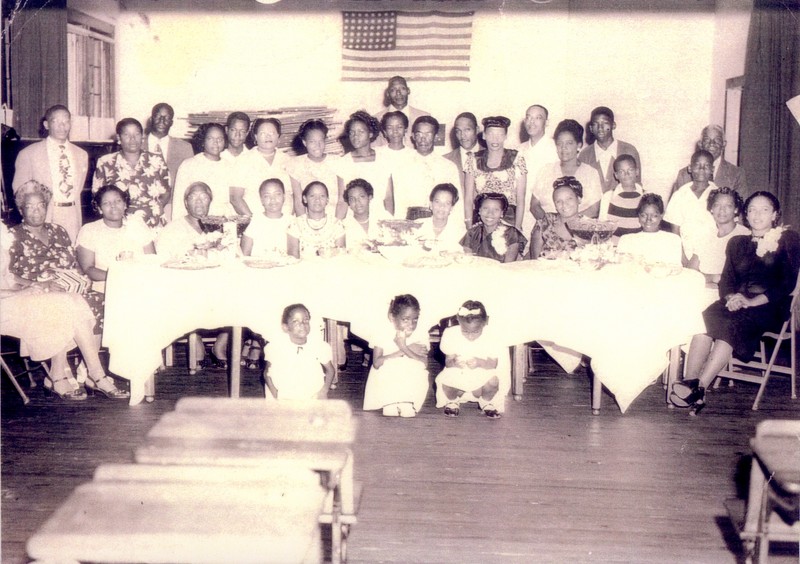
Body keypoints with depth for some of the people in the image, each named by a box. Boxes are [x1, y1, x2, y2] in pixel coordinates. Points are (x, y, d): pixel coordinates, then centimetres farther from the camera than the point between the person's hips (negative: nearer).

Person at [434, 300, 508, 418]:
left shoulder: (491, 336, -15)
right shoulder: (451, 334, -13)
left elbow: (494, 364, -12)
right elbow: (447, 362, -8)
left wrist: (479, 362, -34)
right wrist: (454, 363, -33)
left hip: (482, 374, 0)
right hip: (457, 373, 0)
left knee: (493, 381, -33)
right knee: (445, 380, -33)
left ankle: (486, 403, 6)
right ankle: (452, 401, 9)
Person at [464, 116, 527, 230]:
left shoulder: (516, 160, 3)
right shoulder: (473, 161, 6)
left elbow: (521, 201, 1)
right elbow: (468, 200, 5)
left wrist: (517, 229, -8)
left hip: (508, 221, -1)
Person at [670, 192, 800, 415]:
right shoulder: (737, 242, 24)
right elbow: (726, 279, 15)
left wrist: (752, 301, -15)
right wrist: (731, 297, -9)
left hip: (770, 307, -4)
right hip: (737, 303, 4)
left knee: (731, 323, -36)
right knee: (705, 318, -31)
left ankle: (699, 389, -42)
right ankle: (690, 382, -42)